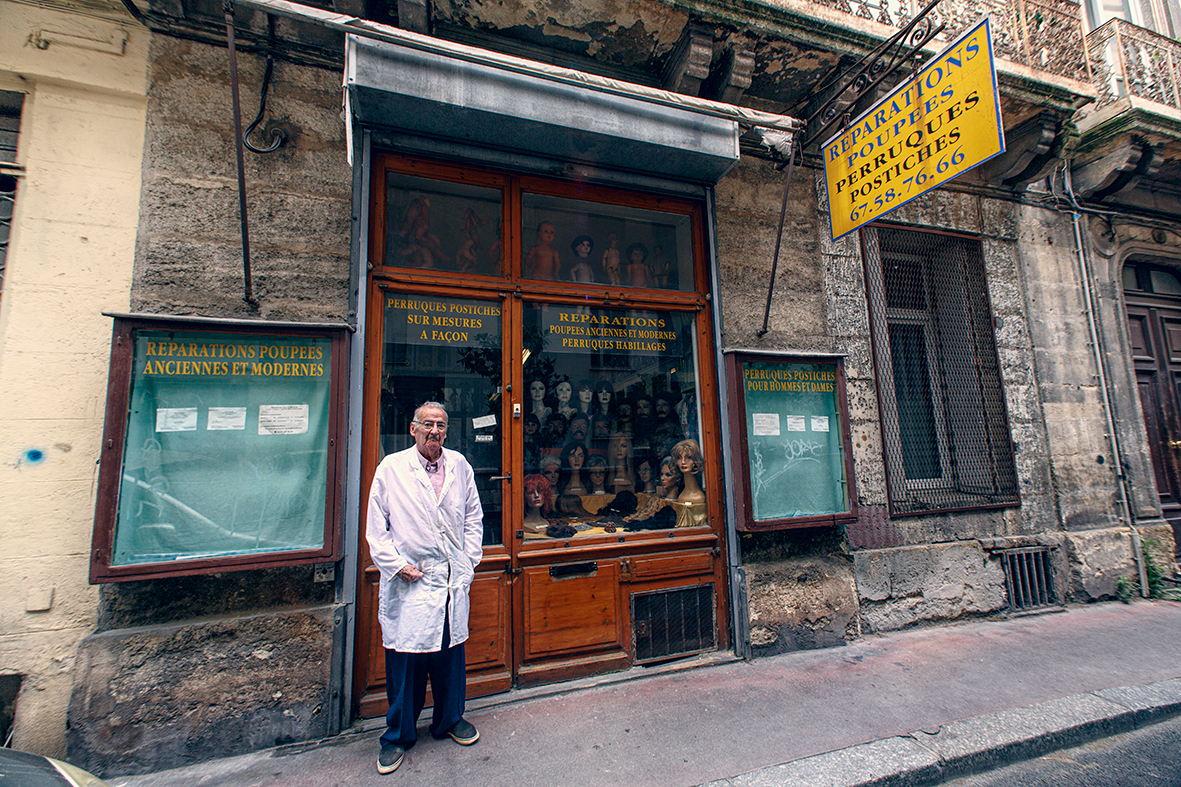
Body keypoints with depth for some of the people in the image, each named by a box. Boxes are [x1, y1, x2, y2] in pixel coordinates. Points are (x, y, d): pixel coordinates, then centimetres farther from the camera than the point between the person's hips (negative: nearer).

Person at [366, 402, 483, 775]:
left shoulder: (459, 464, 4)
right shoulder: (391, 468, -4)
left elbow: (473, 516, 11)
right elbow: (376, 526, -1)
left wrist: (470, 559, 5)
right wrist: (397, 564, -9)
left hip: (454, 579, 3)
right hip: (409, 580, -3)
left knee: (451, 653, 15)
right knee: (404, 659, 6)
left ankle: (450, 719, 38)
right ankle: (398, 734, 29)